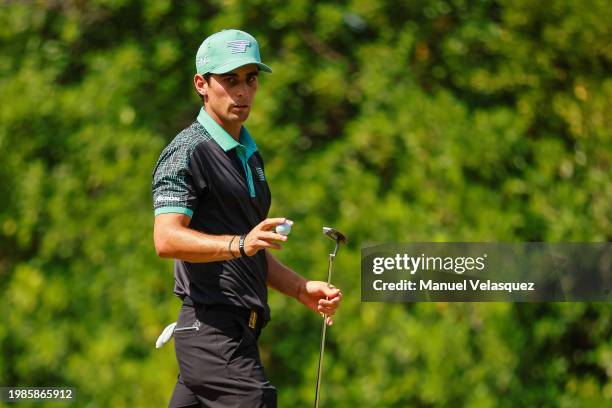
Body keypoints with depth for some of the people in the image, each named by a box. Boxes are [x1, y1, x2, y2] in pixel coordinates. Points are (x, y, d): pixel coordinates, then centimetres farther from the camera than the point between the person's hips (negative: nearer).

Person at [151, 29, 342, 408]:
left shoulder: (249, 155, 22)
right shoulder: (188, 152, -7)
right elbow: (167, 240, -21)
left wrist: (301, 288, 17)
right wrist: (239, 244, -34)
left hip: (239, 333, 9)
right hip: (212, 329, -9)